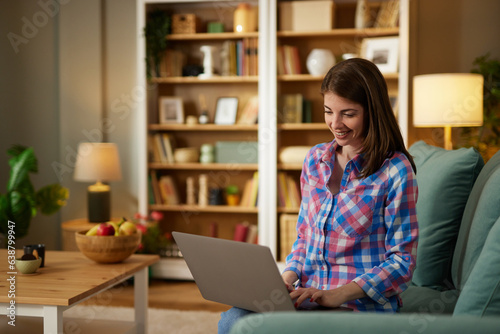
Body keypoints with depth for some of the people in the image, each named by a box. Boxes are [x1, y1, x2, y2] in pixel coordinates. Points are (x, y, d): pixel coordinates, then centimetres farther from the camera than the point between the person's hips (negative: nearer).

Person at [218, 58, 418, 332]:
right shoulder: (315, 159, 12)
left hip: (364, 303, -5)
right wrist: (289, 276, -1)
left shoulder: (395, 170, -7)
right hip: (307, 296, 5)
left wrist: (339, 294, -19)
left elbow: (402, 261, -7)